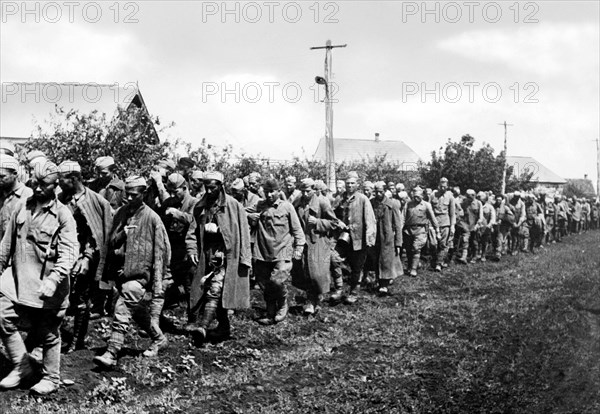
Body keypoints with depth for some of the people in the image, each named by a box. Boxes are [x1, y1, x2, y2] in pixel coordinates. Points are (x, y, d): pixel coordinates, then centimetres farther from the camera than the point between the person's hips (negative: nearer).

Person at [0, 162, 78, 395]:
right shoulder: (21, 209, 6)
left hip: (46, 287, -5)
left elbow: (69, 252, -17)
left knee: (48, 334, 7)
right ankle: (22, 366, 20)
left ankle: (51, 379, 24)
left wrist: (54, 279, -27)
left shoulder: (62, 214, -10)